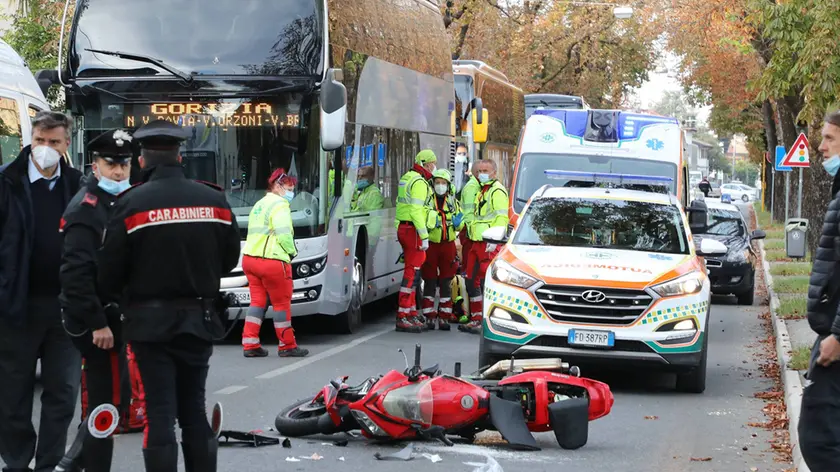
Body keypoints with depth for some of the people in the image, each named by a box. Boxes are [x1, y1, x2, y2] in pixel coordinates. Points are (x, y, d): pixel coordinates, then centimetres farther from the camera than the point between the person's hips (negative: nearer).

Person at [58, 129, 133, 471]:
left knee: (111, 399, 17)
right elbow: (76, 273, -24)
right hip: (95, 322, -10)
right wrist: (97, 323, -25)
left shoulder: (118, 203, 13)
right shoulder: (87, 208, -16)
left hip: (111, 317, 10)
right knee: (109, 402, -7)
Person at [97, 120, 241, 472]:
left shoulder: (131, 204, -12)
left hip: (151, 322, -4)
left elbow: (110, 269, -9)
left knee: (160, 414, -1)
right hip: (199, 320, 4)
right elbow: (229, 260, 10)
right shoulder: (214, 201, 0)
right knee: (194, 410, 13)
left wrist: (108, 299, 11)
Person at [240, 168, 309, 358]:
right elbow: (284, 234, -18)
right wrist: (292, 251, 0)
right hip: (272, 261, -8)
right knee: (282, 303, 2)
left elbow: (256, 232, 15)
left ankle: (250, 344, 6)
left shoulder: (259, 205, 20)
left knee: (257, 301, 11)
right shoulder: (279, 205, -8)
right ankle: (287, 346, 9)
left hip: (249, 257, 8)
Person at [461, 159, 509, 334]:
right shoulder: (482, 191, 21)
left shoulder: (497, 191, -10)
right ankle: (476, 319, 20)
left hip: (489, 244, -10)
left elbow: (501, 218, -20)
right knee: (471, 282, 13)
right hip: (476, 242, 10)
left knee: (486, 283, -12)